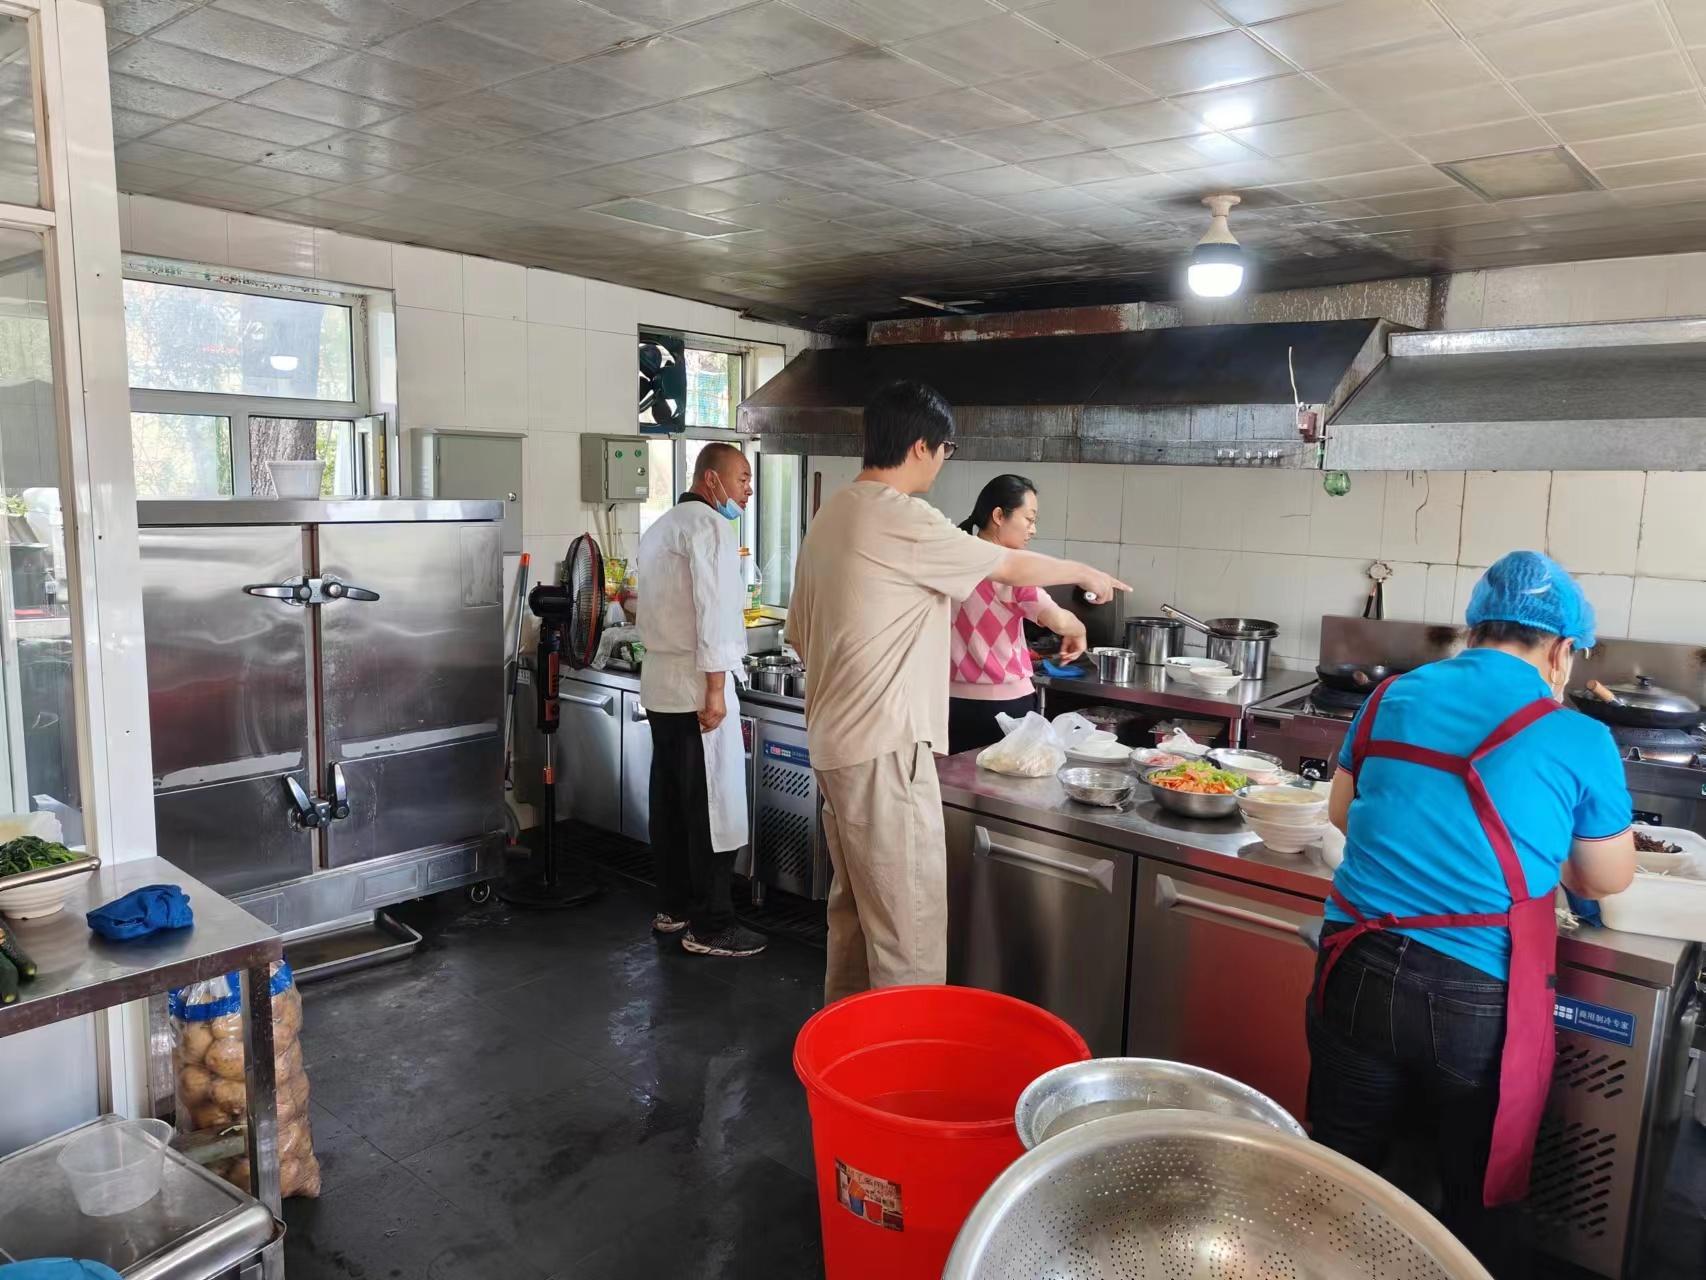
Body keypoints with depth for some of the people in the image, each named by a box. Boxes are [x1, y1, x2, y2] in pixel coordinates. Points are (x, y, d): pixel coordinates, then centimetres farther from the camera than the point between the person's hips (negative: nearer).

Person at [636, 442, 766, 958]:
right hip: (695, 683, -10)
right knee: (713, 806, -5)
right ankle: (708, 926, 0)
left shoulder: (661, 525, 18)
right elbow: (712, 609, -20)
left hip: (659, 682, 10)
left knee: (672, 800, 14)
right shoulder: (707, 524, -12)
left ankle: (673, 906, 23)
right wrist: (715, 688, -21)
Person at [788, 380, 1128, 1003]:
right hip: (884, 749, -10)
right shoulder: (904, 521, -16)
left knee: (854, 907, 21)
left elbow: (800, 633, 17)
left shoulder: (831, 514, 12)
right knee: (909, 927, -2)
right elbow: (1013, 566, -4)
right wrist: (1086, 573, 13)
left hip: (833, 741, 10)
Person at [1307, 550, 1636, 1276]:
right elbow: (1610, 881, 9)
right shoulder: (1579, 741, -5)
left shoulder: (1392, 697, 4)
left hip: (1358, 971, 3)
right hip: (1478, 998, -3)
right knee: (1480, 1205, 19)